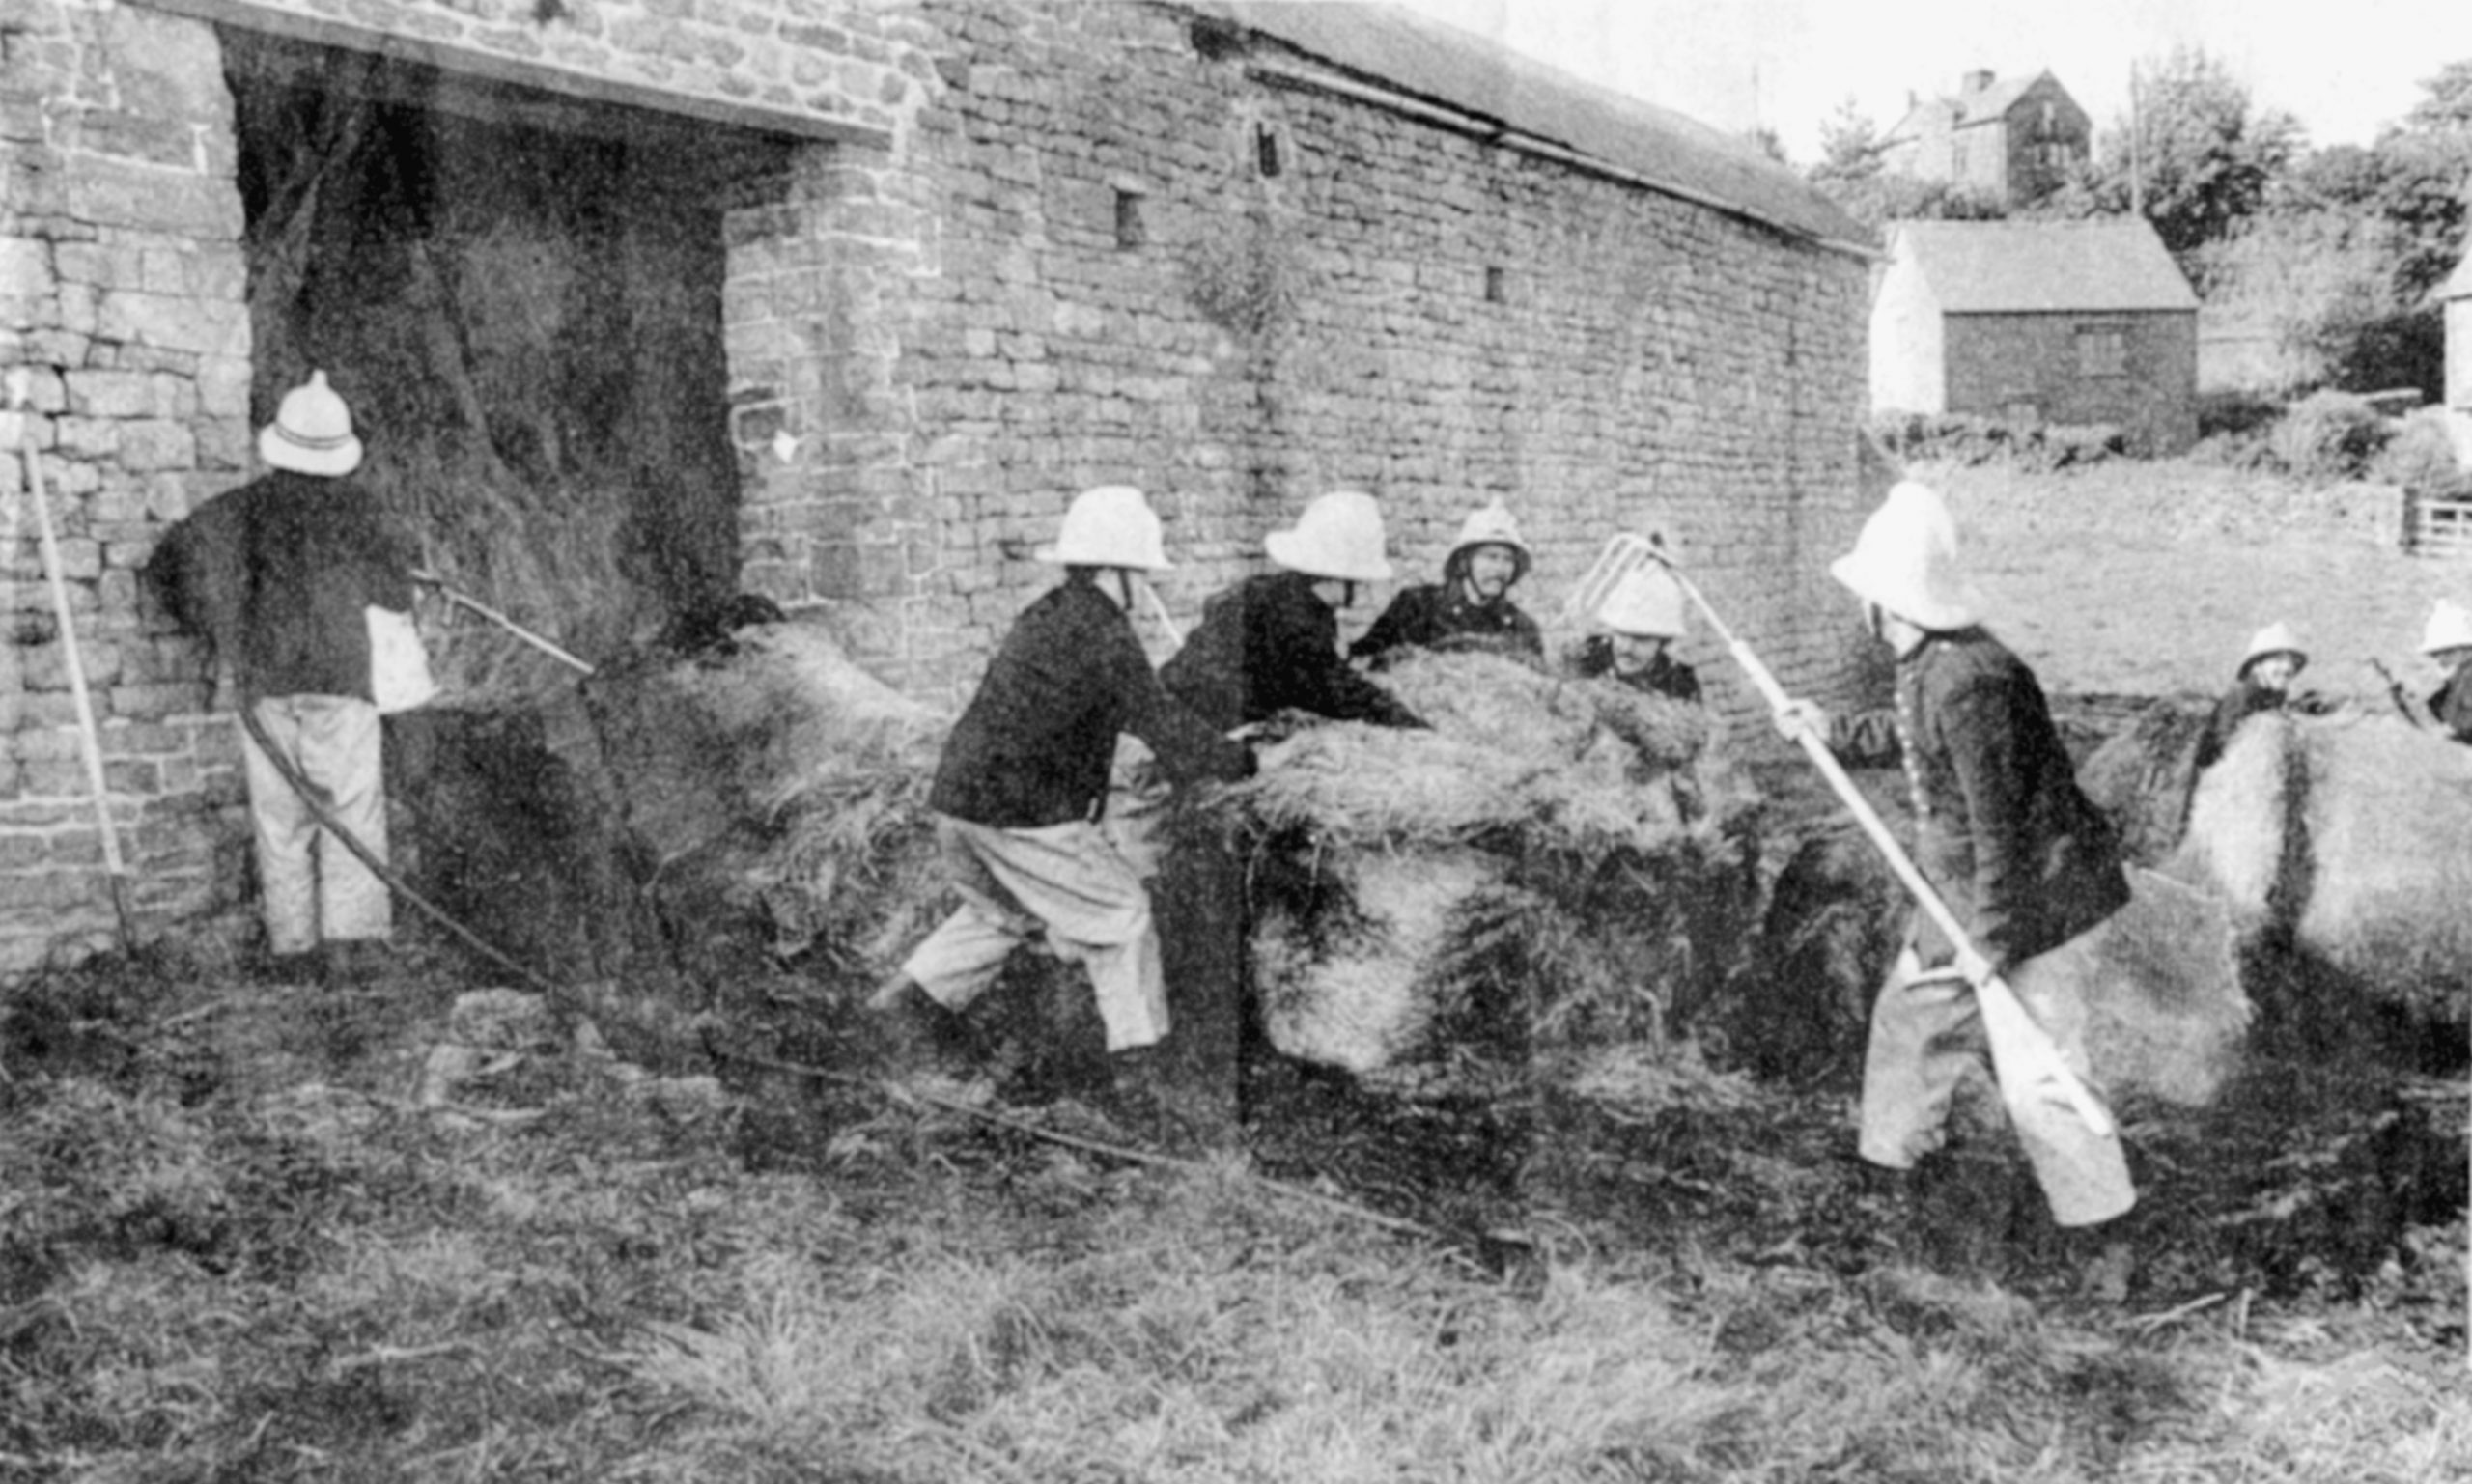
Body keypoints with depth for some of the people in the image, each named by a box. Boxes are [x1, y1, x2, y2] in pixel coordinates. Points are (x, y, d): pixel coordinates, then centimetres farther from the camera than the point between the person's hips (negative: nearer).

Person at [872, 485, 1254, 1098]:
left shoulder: (1042, 617, 15)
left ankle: (916, 993, 31)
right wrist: (1238, 761, 2)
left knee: (1005, 909, 30)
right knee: (1121, 915, 5)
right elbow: (1165, 728, -13)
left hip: (957, 800, 9)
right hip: (1024, 817, -9)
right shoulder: (1105, 637, -13)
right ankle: (1141, 1056, 8)